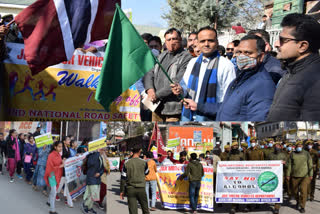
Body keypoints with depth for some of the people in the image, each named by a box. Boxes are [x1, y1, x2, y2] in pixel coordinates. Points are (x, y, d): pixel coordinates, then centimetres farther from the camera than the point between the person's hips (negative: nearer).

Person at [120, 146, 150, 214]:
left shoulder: (127, 163, -4)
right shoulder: (143, 162, -5)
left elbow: (123, 178, -2)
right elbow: (146, 173, 14)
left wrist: (122, 191, 4)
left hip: (130, 189, 0)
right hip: (141, 188, 0)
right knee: (145, 208, 14)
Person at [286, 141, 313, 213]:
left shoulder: (306, 154, 3)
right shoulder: (292, 154, 5)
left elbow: (310, 164, 3)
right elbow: (289, 165, 6)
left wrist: (311, 174, -2)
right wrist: (288, 174, 3)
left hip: (305, 175, -2)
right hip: (295, 176, 2)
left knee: (303, 190, -12)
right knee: (295, 191, 9)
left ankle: (302, 206, -2)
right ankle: (298, 202, 36)